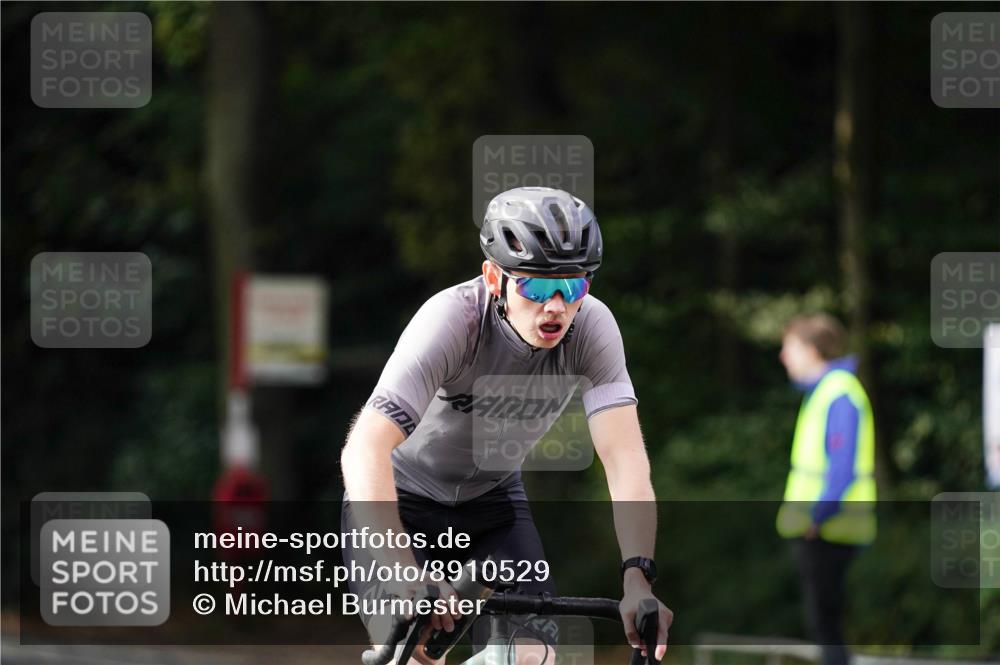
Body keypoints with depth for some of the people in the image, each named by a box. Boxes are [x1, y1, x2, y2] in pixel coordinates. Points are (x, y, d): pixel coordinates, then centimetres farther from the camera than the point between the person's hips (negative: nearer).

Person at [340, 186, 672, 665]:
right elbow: (365, 449, -44)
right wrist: (404, 575, -57)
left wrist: (637, 579, -45)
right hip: (403, 495, -4)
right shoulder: (453, 317, -34)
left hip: (493, 499, 4)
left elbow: (625, 457, -29)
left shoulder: (592, 327, -24)